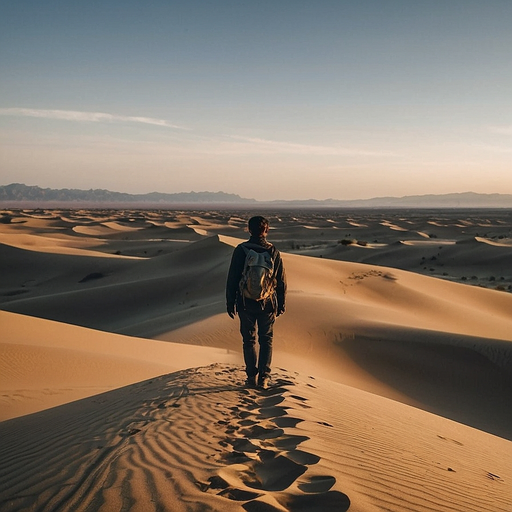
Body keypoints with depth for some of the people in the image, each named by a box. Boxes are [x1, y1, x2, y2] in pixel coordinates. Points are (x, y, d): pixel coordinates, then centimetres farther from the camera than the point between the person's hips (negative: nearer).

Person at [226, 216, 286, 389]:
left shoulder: (240, 250, -6)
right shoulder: (273, 252, -2)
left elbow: (232, 278, -5)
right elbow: (281, 281, 2)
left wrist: (230, 303, 3)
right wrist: (281, 304, 11)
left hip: (246, 303, -1)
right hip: (268, 303, 1)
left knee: (249, 340, 11)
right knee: (266, 340, 12)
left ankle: (252, 376, 11)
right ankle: (264, 377, 6)